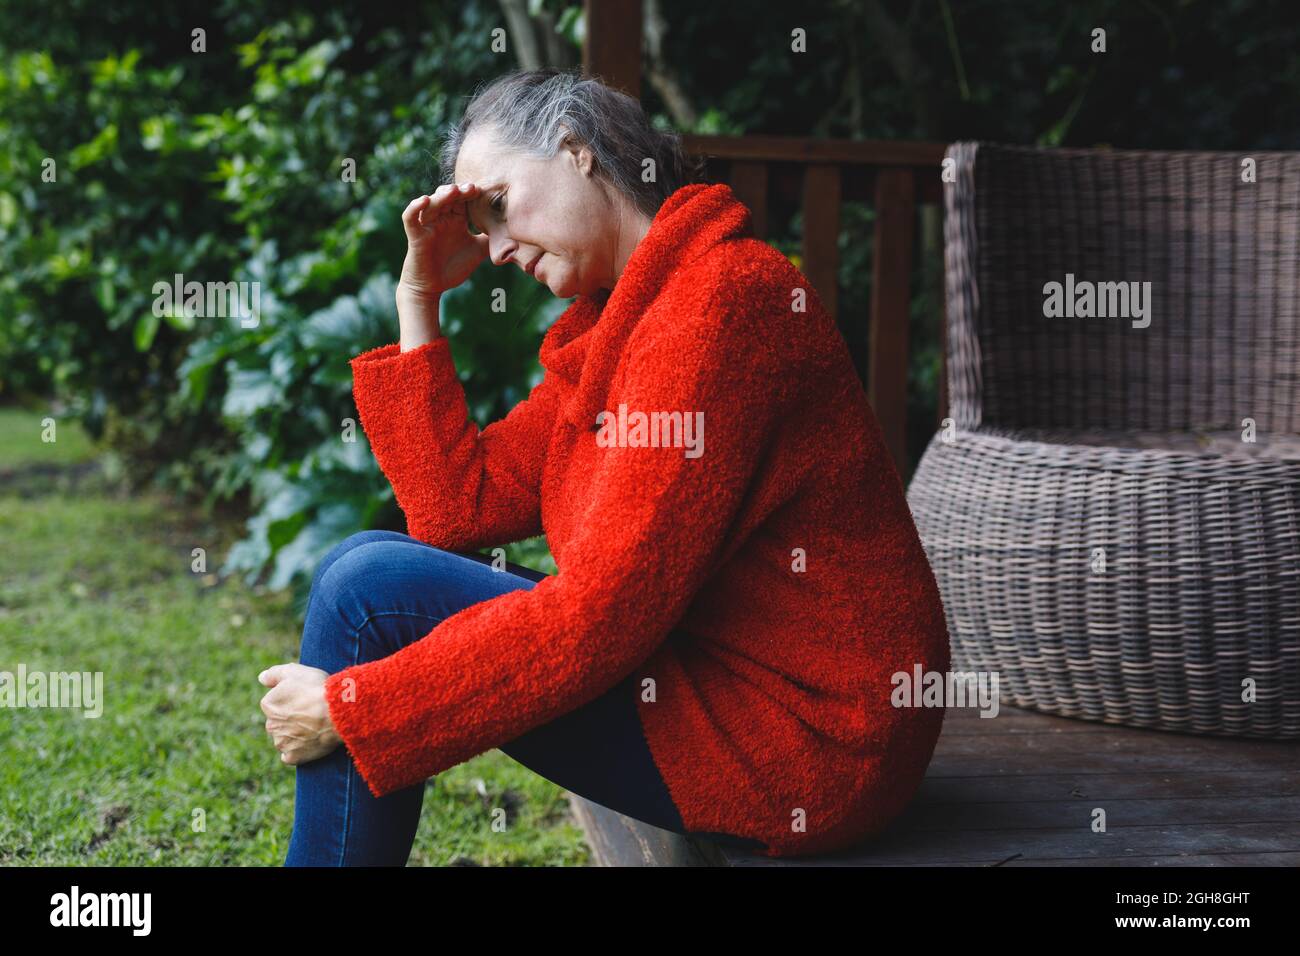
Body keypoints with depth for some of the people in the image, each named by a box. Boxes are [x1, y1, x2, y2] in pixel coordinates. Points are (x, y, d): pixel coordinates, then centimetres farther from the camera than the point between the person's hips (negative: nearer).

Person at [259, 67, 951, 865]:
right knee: (370, 566, 10)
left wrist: (350, 706, -16)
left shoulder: (719, 299, -18)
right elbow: (459, 505, 9)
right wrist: (420, 297, 7)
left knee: (372, 589, -11)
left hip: (796, 744, -10)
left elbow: (602, 614, -23)